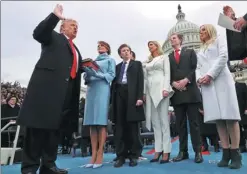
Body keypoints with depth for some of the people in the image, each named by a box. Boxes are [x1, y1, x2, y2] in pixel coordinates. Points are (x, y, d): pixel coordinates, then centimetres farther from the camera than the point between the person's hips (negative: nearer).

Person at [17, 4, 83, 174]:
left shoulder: (75, 49, 30)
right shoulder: (53, 37, 12)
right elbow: (38, 33, -9)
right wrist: (55, 16, -14)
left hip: (66, 90, 7)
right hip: (46, 85, -7)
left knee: (55, 127, 7)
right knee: (38, 125, -6)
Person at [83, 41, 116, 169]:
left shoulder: (110, 60, 14)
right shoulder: (93, 60, 26)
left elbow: (112, 75, 0)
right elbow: (86, 77, 18)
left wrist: (97, 74, -14)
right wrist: (87, 73, -5)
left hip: (102, 89, -5)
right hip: (91, 89, 5)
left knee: (101, 122, -11)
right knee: (92, 123, -2)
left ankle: (100, 155, -9)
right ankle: (93, 155, 0)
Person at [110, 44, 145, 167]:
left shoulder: (137, 64, 14)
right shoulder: (117, 66, 23)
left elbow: (140, 81, 2)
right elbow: (114, 83, 15)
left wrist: (139, 97, -11)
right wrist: (112, 99, 4)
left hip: (132, 96, -3)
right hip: (119, 95, 3)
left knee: (133, 127, -1)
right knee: (119, 127, 1)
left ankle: (134, 156, 6)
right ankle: (121, 156, 6)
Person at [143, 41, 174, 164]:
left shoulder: (164, 58, 11)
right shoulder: (148, 62, 23)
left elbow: (167, 73, -1)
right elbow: (146, 78, 17)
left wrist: (166, 89, -15)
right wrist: (144, 93, 7)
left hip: (160, 88, -5)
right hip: (150, 90, 5)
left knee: (164, 120, -9)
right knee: (155, 121, 1)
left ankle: (166, 151, -7)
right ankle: (158, 150, 4)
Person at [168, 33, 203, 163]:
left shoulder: (190, 52, 13)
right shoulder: (168, 57, 18)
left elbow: (195, 68, 0)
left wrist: (186, 80, -14)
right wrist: (173, 83, -10)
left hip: (190, 91, -2)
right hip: (176, 93, 3)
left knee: (194, 122, -2)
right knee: (180, 124, 3)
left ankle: (198, 152, 4)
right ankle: (183, 151, 10)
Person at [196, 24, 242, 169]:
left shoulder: (219, 40, 14)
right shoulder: (200, 50, 29)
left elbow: (223, 57, -3)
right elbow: (198, 67, 18)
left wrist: (210, 75, -12)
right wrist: (199, 78, -4)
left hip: (221, 80, -5)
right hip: (207, 84, 5)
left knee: (229, 115, -10)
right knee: (218, 118, -2)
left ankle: (236, 154, -7)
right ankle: (226, 154, -1)